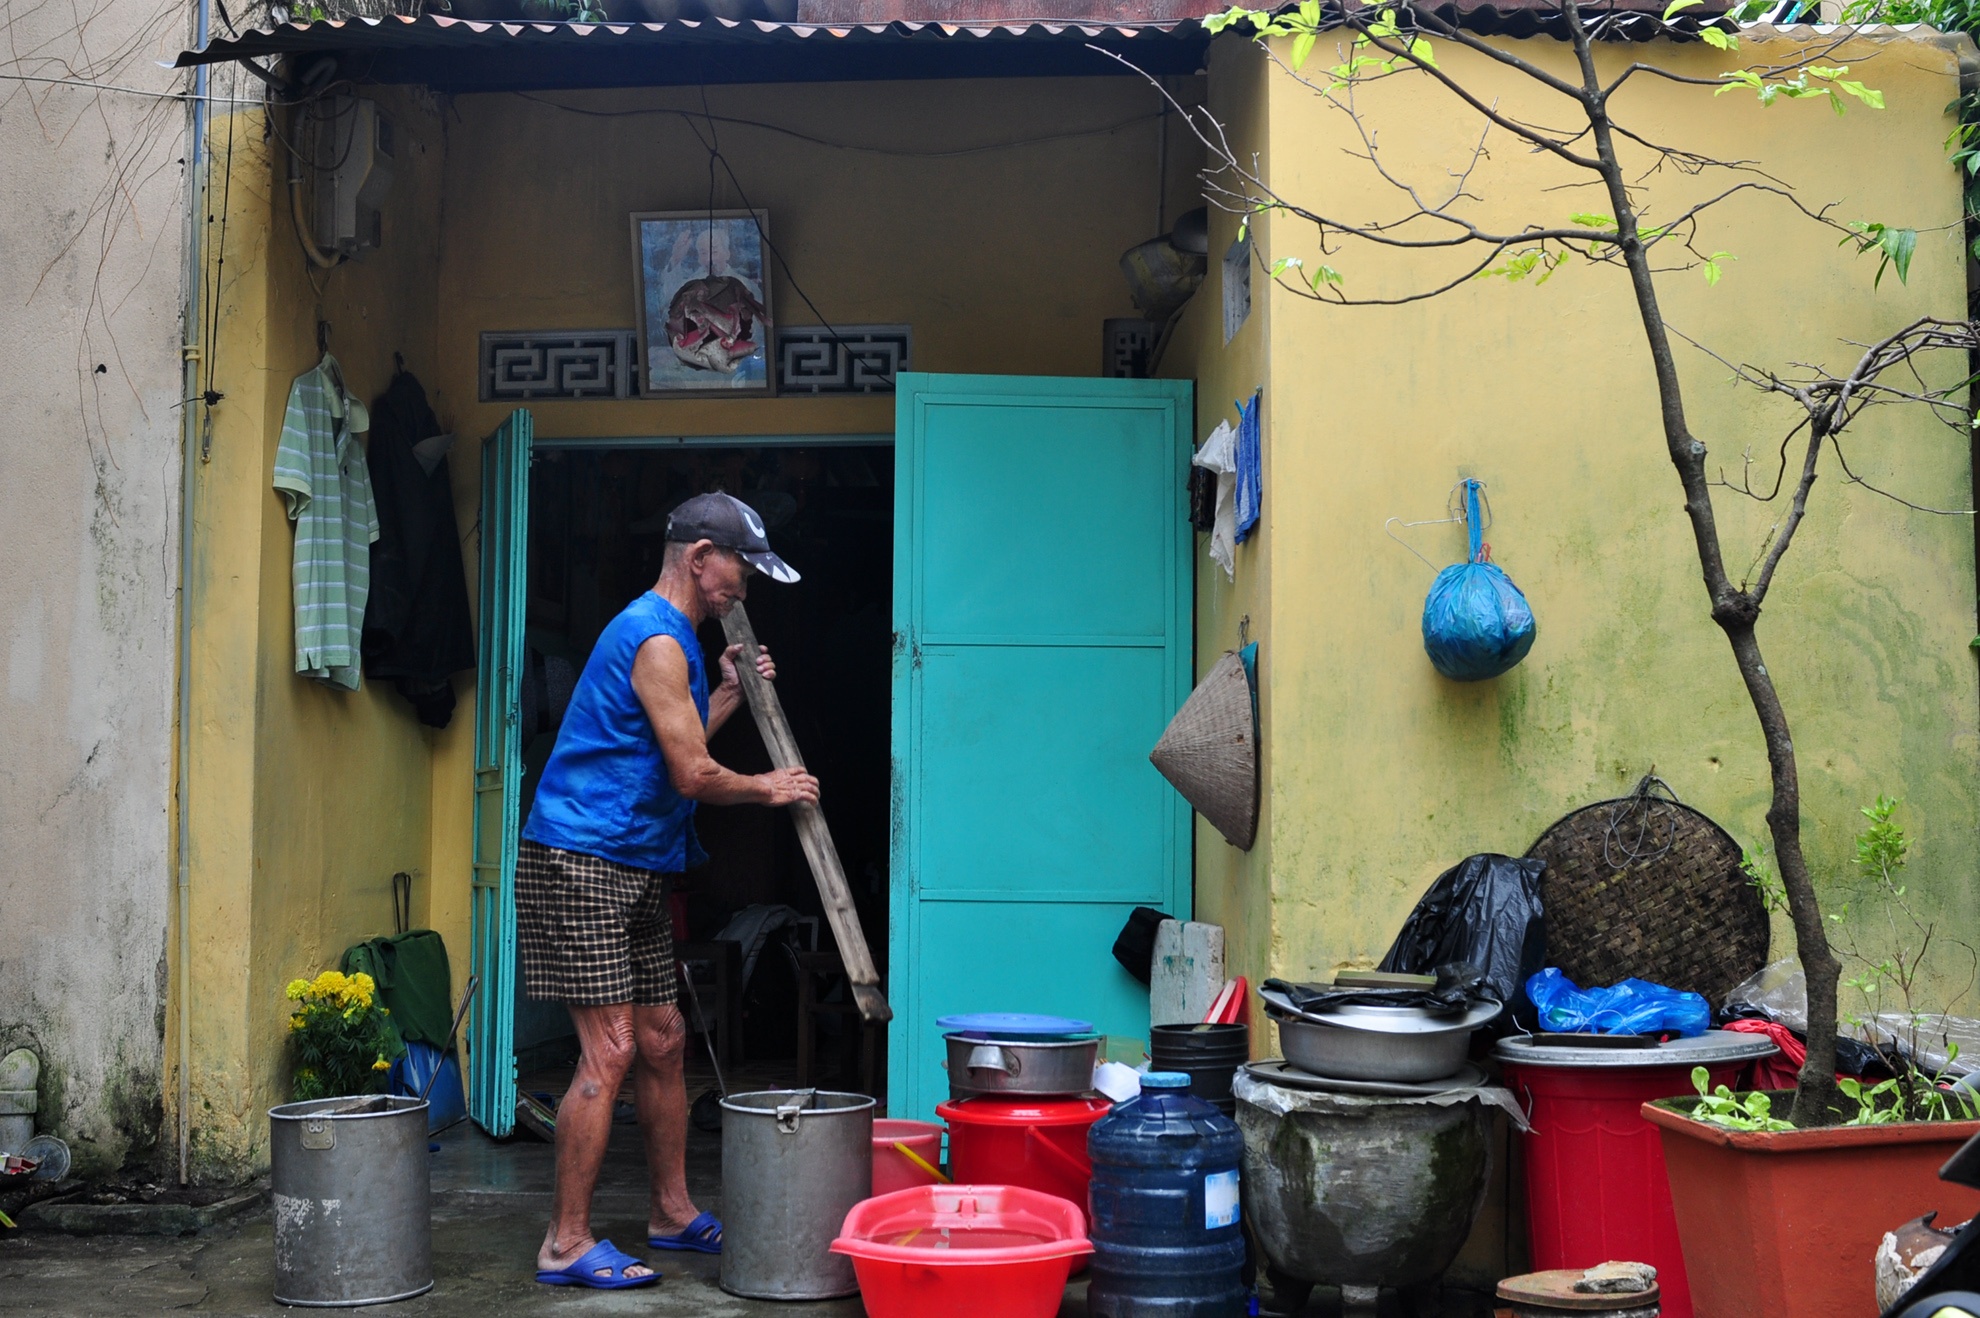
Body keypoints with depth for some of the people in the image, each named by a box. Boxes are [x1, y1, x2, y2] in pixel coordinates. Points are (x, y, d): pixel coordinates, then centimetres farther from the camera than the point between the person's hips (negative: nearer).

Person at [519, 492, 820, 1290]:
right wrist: (770, 788, -1)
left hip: (635, 871, 11)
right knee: (610, 1052, -10)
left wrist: (727, 696, 21)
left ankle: (672, 1212, 24)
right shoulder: (656, 638, -15)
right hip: (581, 863, -11)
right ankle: (567, 1244, -3)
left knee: (662, 1042, 13)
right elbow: (692, 776, -16)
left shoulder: (670, 636, 19)